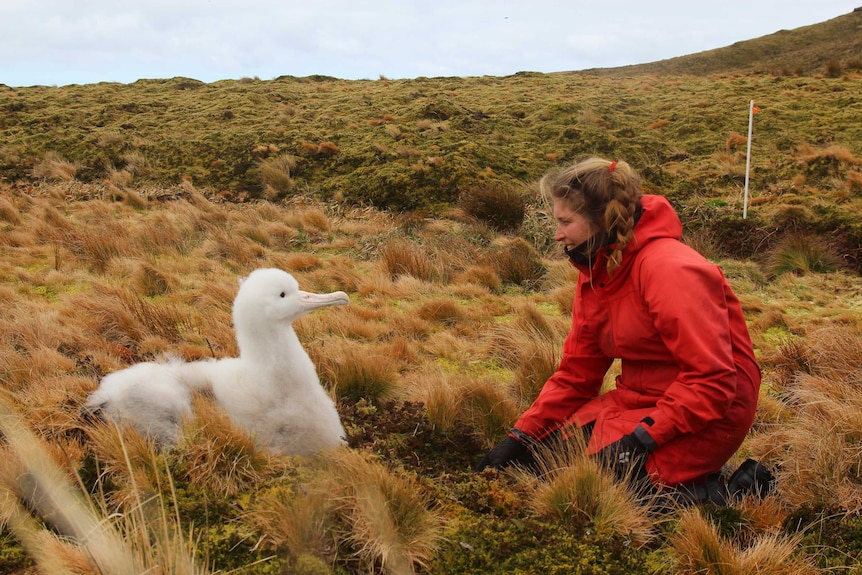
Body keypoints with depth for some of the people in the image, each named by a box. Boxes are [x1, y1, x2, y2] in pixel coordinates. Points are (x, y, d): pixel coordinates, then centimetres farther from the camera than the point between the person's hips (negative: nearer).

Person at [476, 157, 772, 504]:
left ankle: (720, 493, -5)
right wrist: (520, 438, -1)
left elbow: (713, 380, -24)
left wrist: (643, 437, -27)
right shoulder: (595, 273, 5)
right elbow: (575, 372, 7)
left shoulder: (670, 269, -22)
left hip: (710, 410, -9)